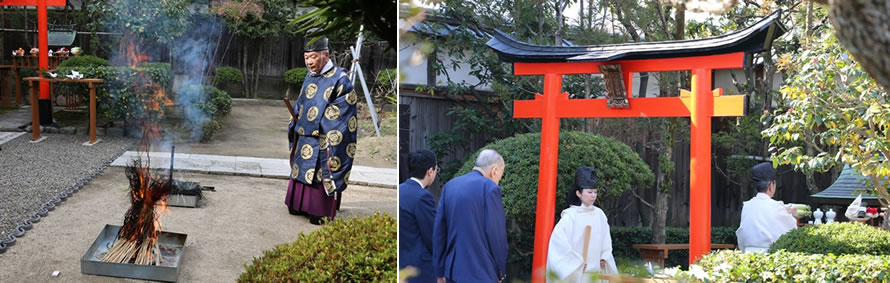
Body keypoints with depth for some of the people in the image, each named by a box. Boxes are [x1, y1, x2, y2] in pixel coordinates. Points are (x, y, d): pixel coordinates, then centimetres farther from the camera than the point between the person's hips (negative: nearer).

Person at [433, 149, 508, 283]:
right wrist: (501, 272, 2)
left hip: (453, 271, 7)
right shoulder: (490, 188, -11)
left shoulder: (450, 185, 8)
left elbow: (438, 231, 9)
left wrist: (440, 272, 15)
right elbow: (497, 234, -11)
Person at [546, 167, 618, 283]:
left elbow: (606, 238, 15)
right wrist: (576, 261, -14)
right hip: (577, 272, -5)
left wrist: (604, 257, 2)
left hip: (596, 269, 5)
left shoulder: (599, 214, 8)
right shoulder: (570, 215, -8)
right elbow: (557, 238, -15)